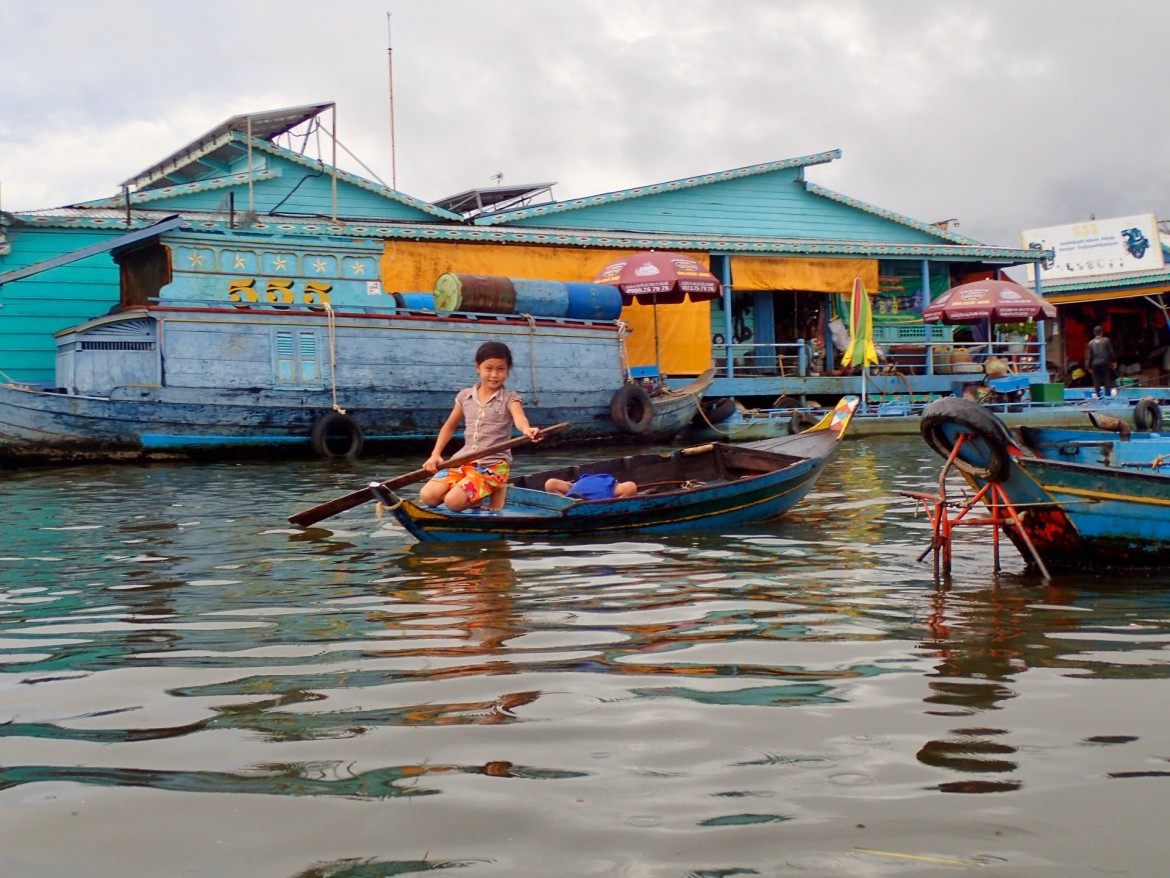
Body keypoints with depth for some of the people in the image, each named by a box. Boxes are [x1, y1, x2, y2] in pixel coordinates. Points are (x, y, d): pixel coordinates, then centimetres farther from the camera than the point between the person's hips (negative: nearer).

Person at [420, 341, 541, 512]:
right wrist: (435, 455, 8)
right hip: (464, 460, 5)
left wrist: (526, 429, -53)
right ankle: (478, 497, 7)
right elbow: (449, 427, 20)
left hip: (494, 464, -5)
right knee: (427, 496, -14)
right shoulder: (465, 396, 7)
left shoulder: (510, 398, -5)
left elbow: (519, 417, -28)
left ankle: (495, 491, 3)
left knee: (454, 501, -25)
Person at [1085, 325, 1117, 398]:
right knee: (1107, 380, 5)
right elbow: (1111, 352, -1)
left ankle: (1098, 396, 4)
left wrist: (1089, 367, 10)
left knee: (1096, 382, 5)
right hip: (1104, 362, -1)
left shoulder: (1091, 343, 4)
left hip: (1095, 364, 1)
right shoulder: (1106, 340, 0)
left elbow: (1089, 356, 5)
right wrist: (1114, 361, 7)